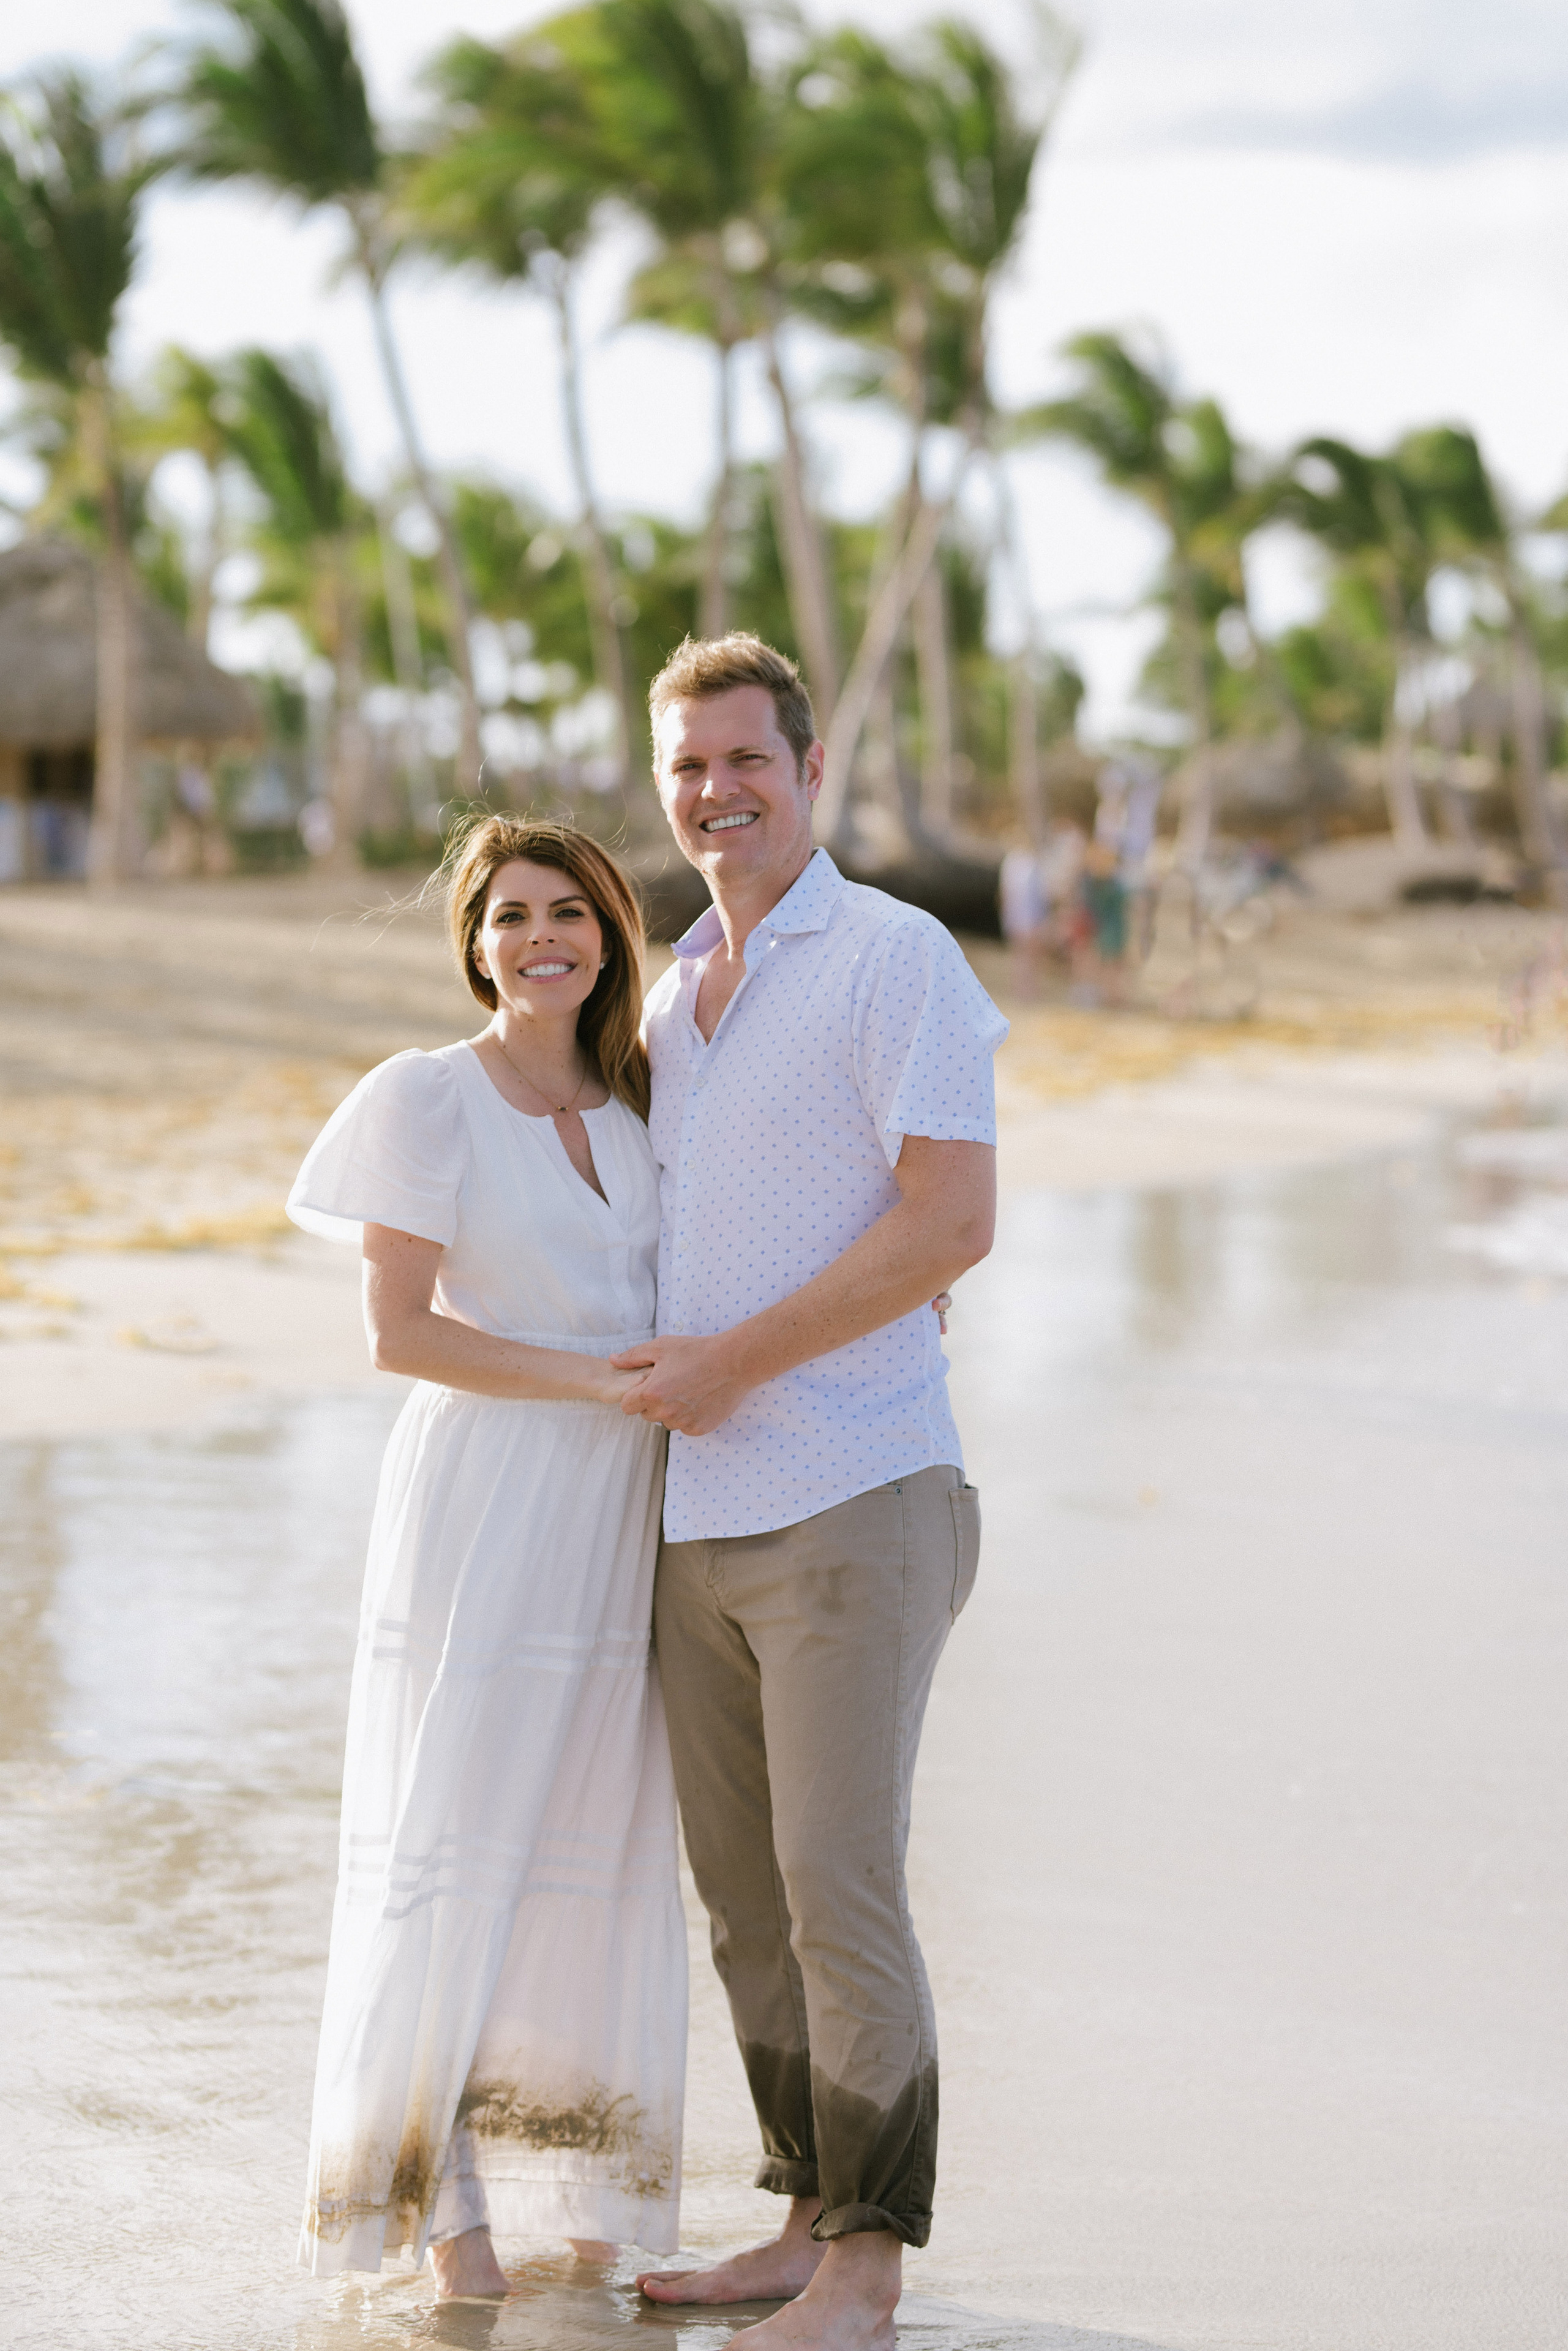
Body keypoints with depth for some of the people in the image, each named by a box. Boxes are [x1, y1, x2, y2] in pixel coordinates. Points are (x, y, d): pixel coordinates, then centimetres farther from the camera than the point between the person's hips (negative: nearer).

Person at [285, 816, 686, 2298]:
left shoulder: (635, 1106, 12)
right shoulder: (428, 1098, -4)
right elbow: (397, 1328, -10)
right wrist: (596, 1377, -17)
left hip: (620, 1522, 5)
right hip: (481, 1506, -5)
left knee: (602, 1844, 8)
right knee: (452, 1846, -3)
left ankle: (580, 2187, 18)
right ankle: (439, 2195, 6)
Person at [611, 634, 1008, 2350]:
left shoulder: (897, 959, -6)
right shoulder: (673, 996, 17)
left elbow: (952, 1221, -16)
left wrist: (735, 1360, -15)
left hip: (849, 1500, -8)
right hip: (696, 1516, 8)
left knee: (838, 1886, -8)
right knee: (743, 1891, 10)